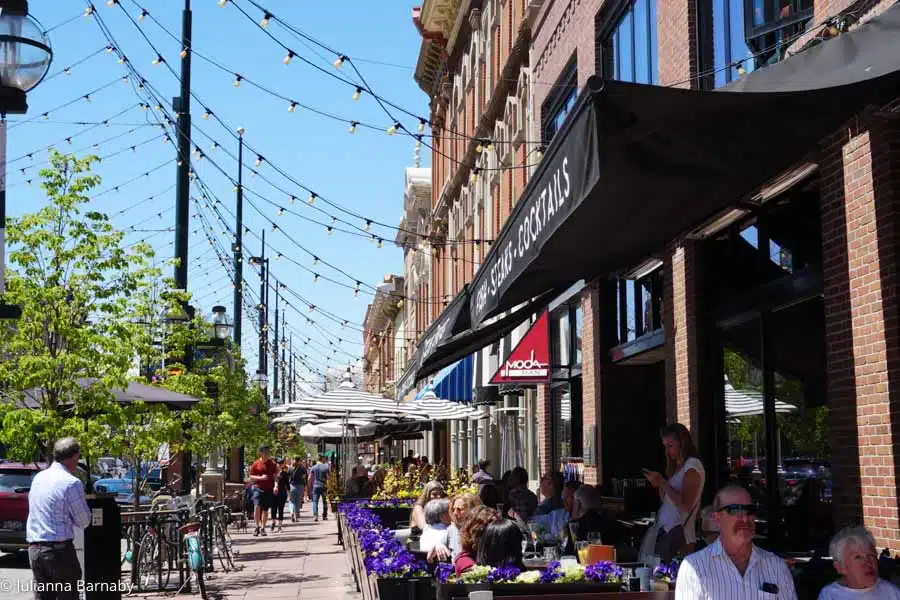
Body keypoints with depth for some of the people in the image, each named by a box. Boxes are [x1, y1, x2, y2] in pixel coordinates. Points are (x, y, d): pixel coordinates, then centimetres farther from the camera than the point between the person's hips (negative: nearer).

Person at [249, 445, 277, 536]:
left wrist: (275, 486, -2)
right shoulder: (256, 463, 3)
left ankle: (263, 528, 18)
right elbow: (251, 476, 4)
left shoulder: (272, 463, 7)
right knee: (257, 506, -18)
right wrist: (260, 478, -13)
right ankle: (257, 527, -5)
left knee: (265, 509, 6)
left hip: (268, 489, 2)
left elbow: (275, 475, 12)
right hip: (258, 488, -2)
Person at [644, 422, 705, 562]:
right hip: (666, 532, 8)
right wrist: (659, 484, 6)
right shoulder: (678, 467, 21)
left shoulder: (693, 465, -6)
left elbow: (685, 505, -16)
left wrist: (662, 482, -14)